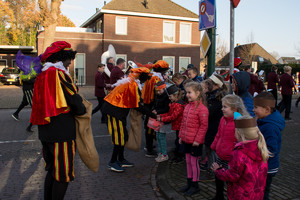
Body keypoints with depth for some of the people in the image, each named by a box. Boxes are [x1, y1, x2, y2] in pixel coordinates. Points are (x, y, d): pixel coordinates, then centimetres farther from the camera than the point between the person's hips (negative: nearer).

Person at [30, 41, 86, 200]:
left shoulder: (42, 75, 11)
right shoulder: (60, 74, -15)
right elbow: (76, 103, -16)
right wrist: (82, 110, 5)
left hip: (45, 132, 9)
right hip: (62, 132, -9)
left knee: (52, 170, 21)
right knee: (63, 174, 1)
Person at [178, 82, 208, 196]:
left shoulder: (202, 108, -17)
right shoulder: (187, 106, 7)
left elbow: (204, 126, -16)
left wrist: (197, 140, -17)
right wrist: (181, 136, 14)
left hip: (195, 141, -7)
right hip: (186, 140, 8)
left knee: (194, 162, 3)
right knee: (188, 161, 16)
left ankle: (195, 185, 19)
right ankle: (189, 183, 31)